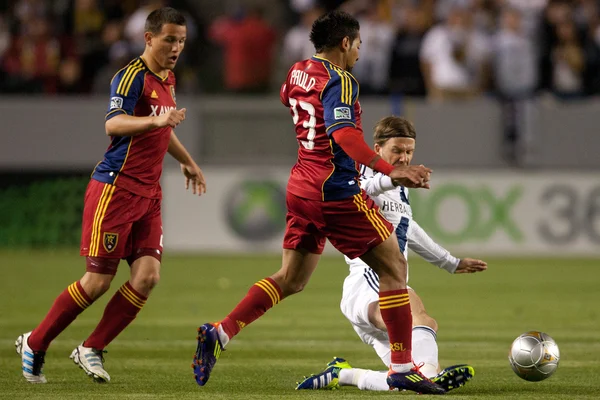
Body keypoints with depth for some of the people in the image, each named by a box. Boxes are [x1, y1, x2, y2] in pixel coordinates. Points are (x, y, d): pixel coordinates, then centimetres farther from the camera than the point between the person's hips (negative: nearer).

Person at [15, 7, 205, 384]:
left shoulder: (167, 80, 15)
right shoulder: (133, 76, -13)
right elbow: (113, 124, -30)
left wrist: (187, 161, 44)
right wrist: (155, 120, -46)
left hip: (148, 195, 8)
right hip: (115, 188, -8)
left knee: (147, 276, -7)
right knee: (98, 281, -6)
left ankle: (91, 350, 4)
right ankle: (34, 344, 11)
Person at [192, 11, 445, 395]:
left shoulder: (299, 72, 10)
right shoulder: (340, 81, -15)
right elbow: (343, 134, -30)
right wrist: (390, 170, -33)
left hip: (302, 187, 9)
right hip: (337, 191, -9)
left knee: (291, 279, 15)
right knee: (393, 267, 0)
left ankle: (219, 334, 3)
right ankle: (402, 368, -1)